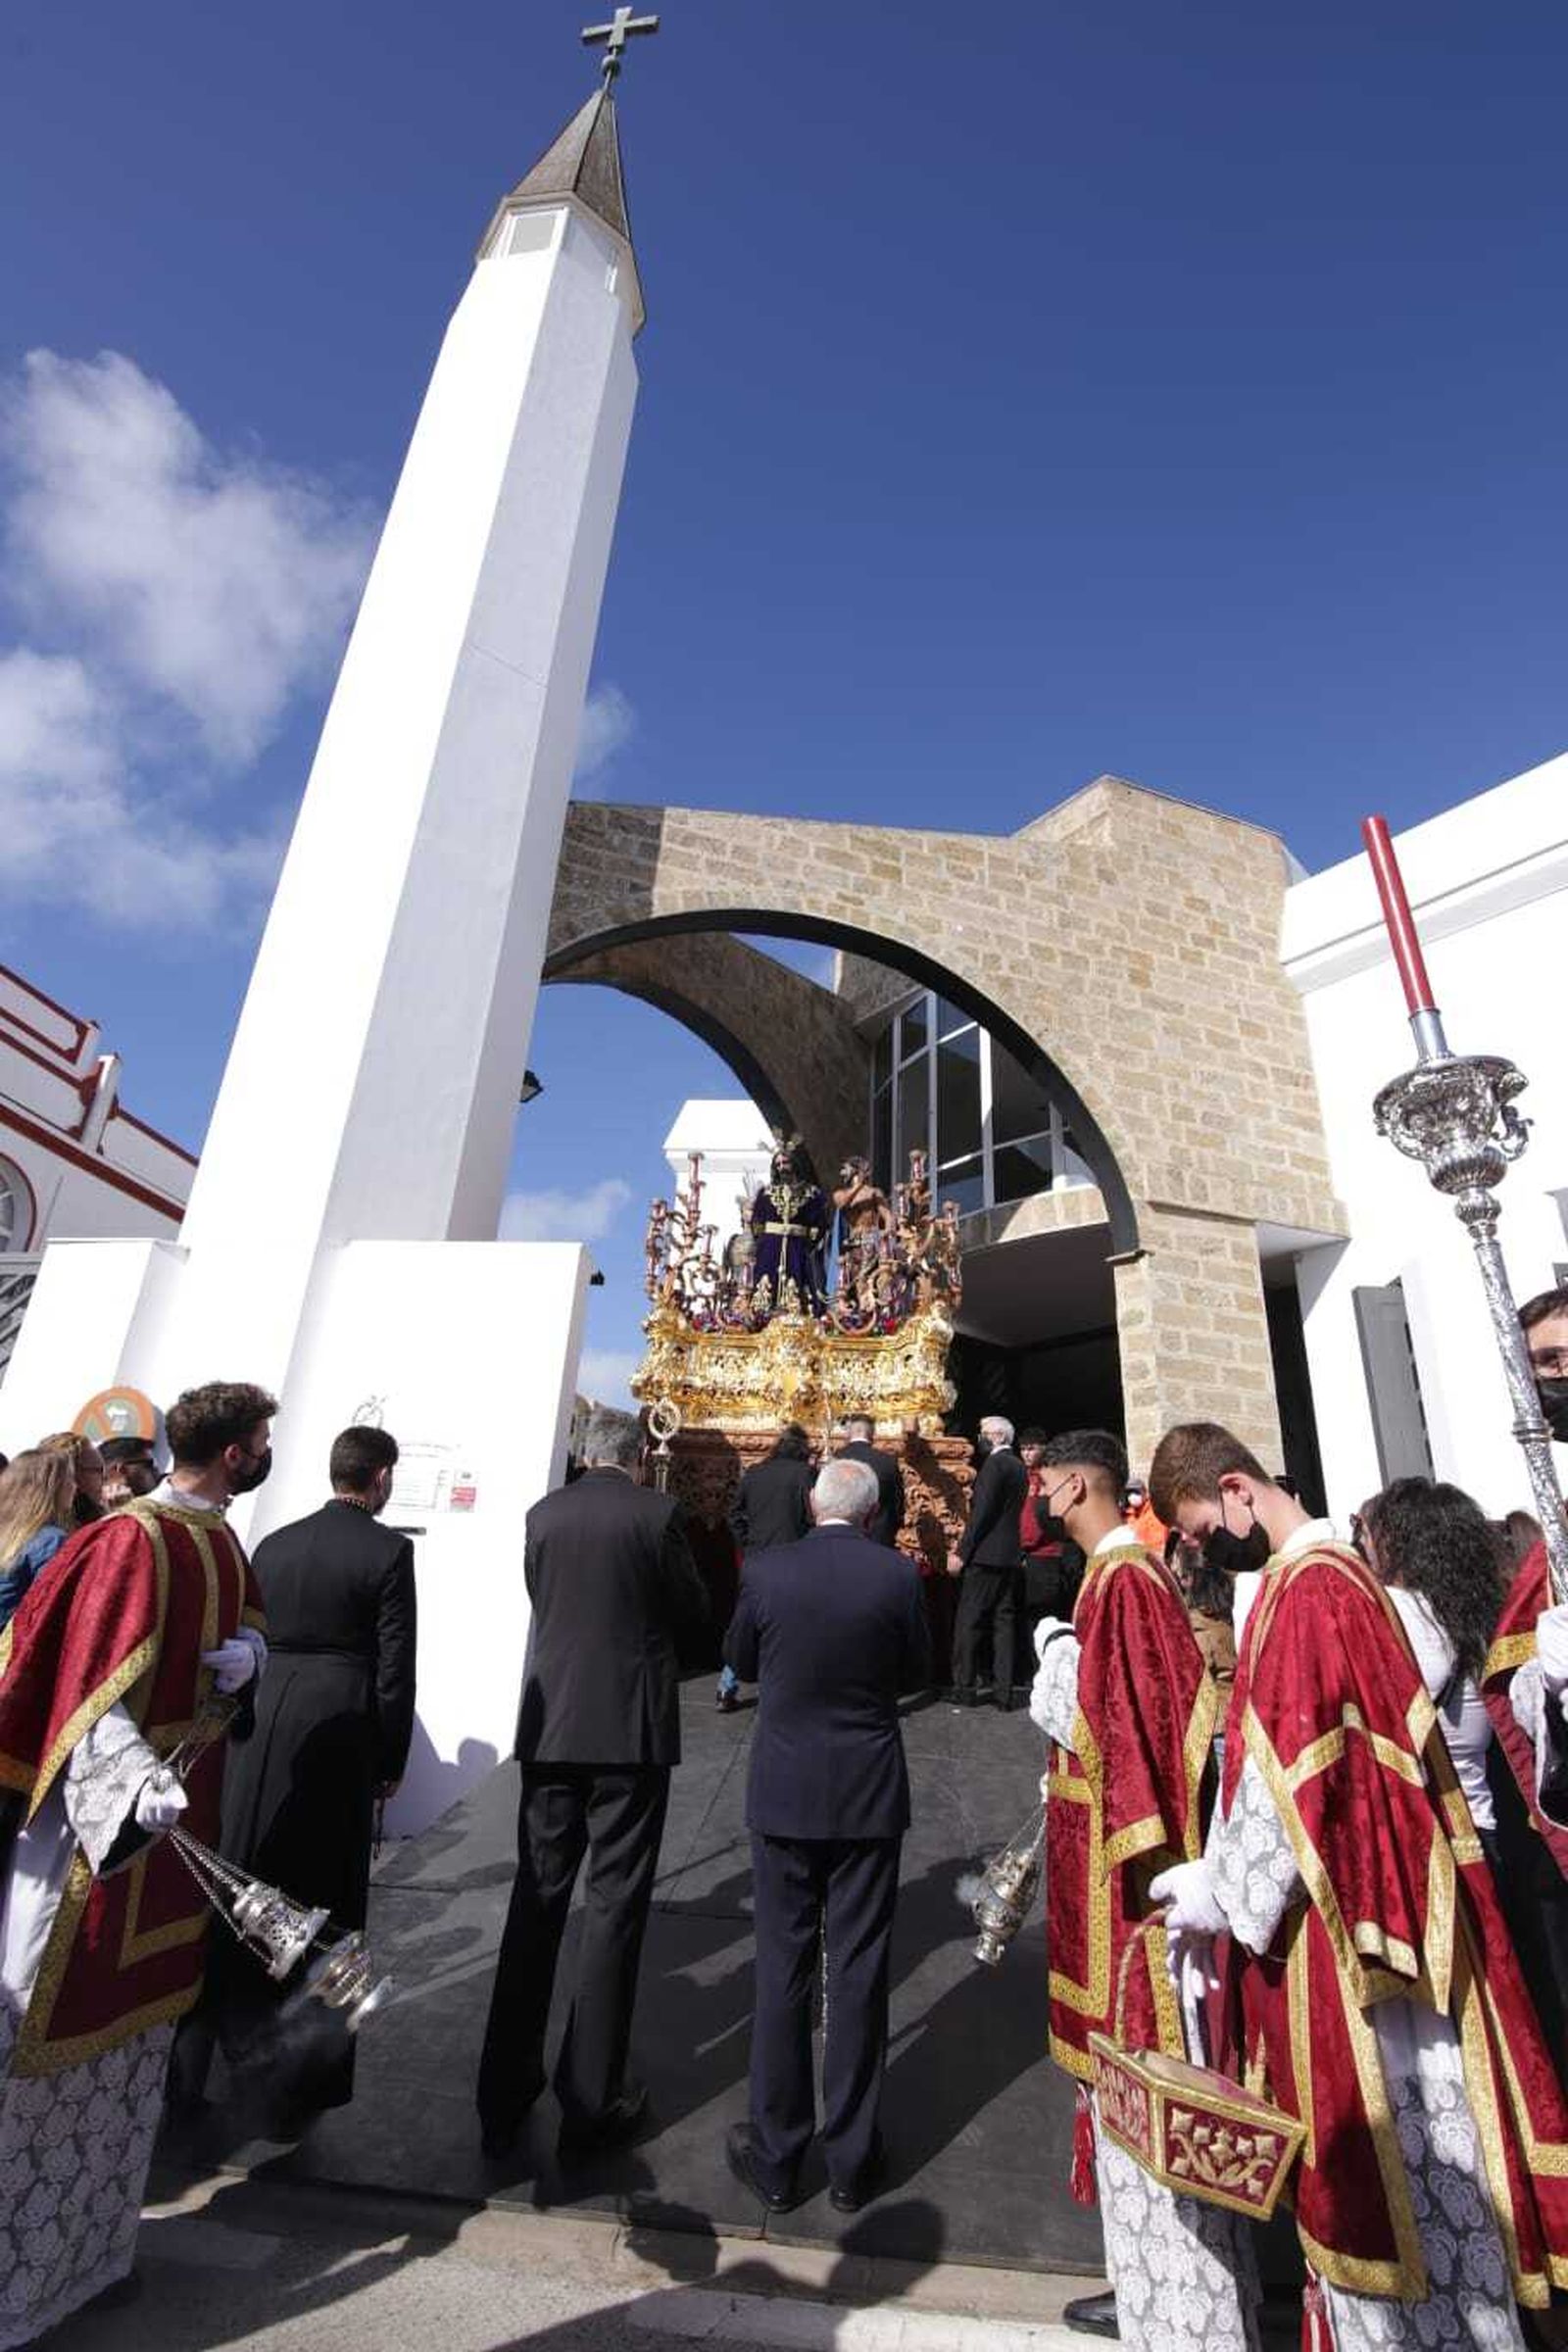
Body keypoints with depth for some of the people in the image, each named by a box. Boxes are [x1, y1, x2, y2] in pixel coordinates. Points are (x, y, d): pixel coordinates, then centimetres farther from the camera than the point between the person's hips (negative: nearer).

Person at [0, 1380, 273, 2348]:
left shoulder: (222, 1543, 3)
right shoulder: (133, 1540, -23)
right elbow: (90, 1686, -28)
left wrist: (246, 1653, -7)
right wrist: (136, 1778, -41)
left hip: (177, 1807, 9)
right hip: (103, 1809, -9)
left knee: (137, 2010, 22)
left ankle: (90, 2236, 41)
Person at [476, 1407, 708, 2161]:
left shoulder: (543, 1513, -2)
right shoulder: (657, 1512, -13)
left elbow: (540, 1598, 11)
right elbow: (693, 1609, -3)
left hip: (551, 1726, 4)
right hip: (631, 1730, -4)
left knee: (535, 1902, 18)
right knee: (614, 1909, 10)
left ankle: (504, 2094, 30)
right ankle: (591, 2100, 21)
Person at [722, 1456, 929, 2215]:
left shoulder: (768, 1571, -14)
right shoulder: (896, 1574, -15)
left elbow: (740, 1662, 2)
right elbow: (916, 1672, -1)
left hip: (784, 1795, 0)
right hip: (869, 1797, 0)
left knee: (781, 1968, 15)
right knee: (858, 1973, 15)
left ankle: (776, 2155, 30)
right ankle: (851, 2160, 30)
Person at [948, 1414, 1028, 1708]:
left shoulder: (994, 1464, -13)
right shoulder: (1019, 1467, 13)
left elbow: (981, 1513, -18)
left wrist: (961, 1552, -15)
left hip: (985, 1555, -9)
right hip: (1010, 1554, 9)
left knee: (968, 1623, 0)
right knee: (1004, 1621, 10)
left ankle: (965, 1688, 4)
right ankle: (1004, 1690, 12)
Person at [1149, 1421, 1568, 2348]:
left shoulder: (1309, 1586, -23)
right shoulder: (1319, 1573, 7)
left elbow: (1295, 1770, -23)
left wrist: (1223, 1892, -10)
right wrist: (1222, 1880, 13)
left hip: (1340, 1916, -9)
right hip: (1342, 1897, 9)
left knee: (1384, 2147, 7)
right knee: (1377, 2147, 20)